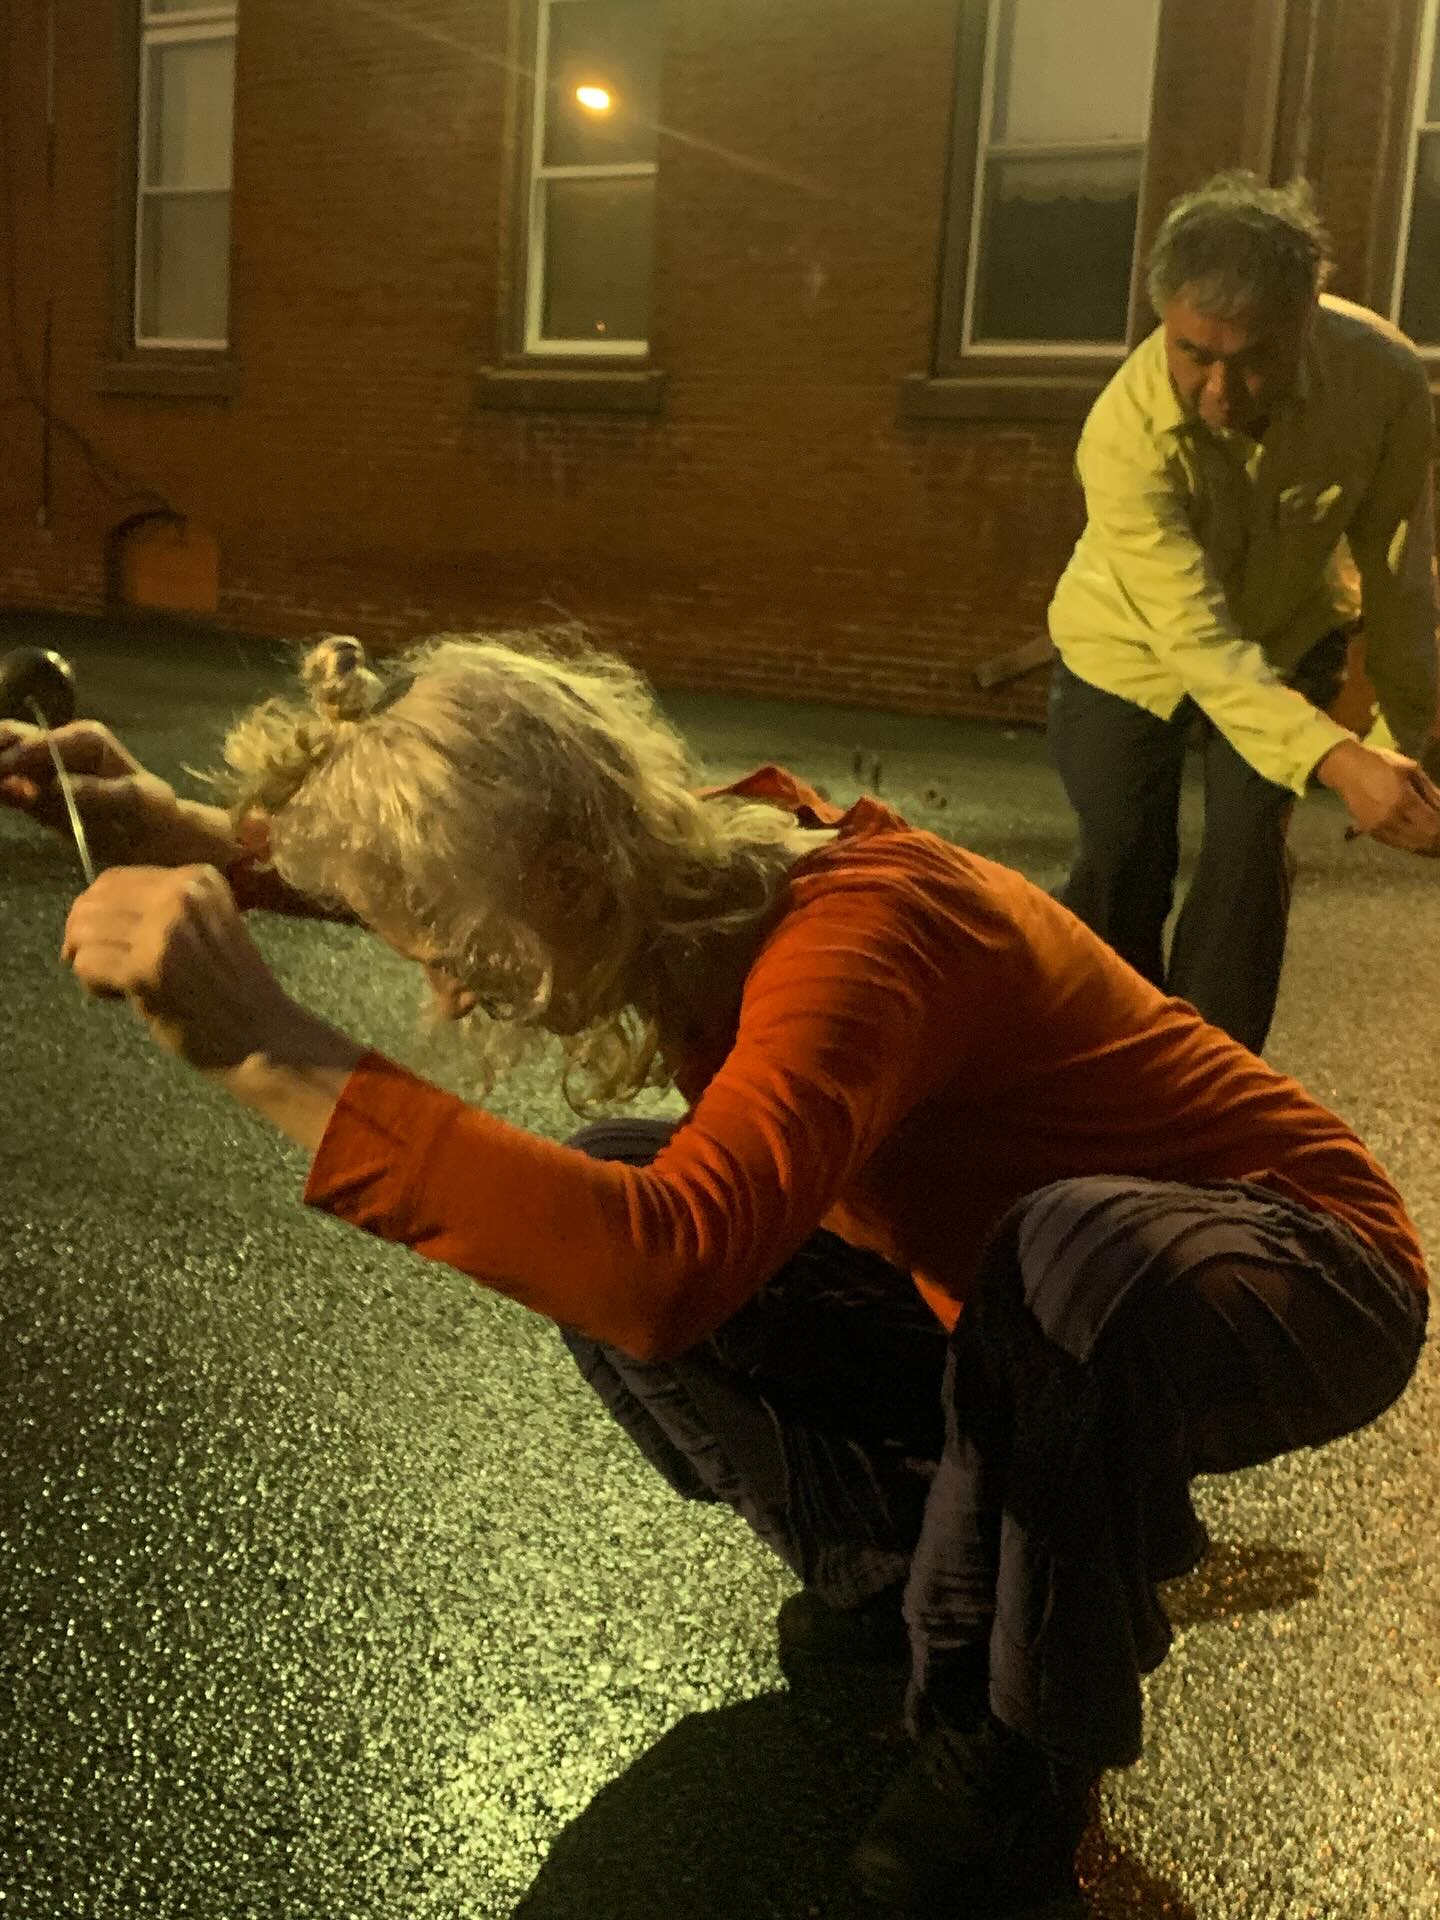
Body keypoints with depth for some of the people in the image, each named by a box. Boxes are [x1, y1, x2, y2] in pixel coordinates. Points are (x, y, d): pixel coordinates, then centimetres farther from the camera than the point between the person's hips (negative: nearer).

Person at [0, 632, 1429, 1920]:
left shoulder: (856, 930, -35)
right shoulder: (681, 870, -11)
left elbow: (668, 1268, -51)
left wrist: (270, 1053, -51)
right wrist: (192, 835, -10)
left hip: (1298, 1283, -6)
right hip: (1008, 1300, 7)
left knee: (1075, 1251, -42)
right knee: (586, 1223, -7)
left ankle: (1002, 1779, -14)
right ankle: (898, 1565, 11)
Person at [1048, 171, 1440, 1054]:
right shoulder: (1126, 433, -37)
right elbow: (1198, 640, -41)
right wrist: (1336, 758, -54)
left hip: (1289, 636, 2)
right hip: (1132, 646, -2)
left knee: (1248, 858, -7)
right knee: (1120, 871, 3)